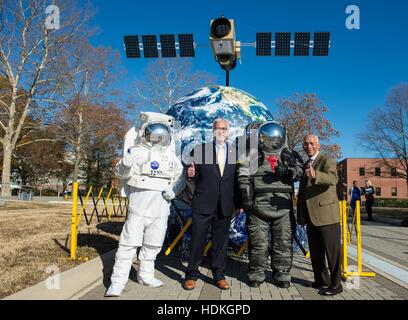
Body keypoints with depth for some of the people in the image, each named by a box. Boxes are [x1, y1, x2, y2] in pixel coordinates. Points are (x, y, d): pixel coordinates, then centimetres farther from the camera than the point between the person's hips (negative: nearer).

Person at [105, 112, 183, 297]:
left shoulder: (170, 155, 12)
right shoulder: (137, 151, -3)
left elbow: (177, 174, 27)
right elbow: (122, 174, -9)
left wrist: (172, 189, 14)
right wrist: (125, 164, -29)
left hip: (161, 207, 5)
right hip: (140, 203, -5)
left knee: (153, 245, 14)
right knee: (129, 242, -6)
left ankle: (145, 275, 29)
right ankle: (117, 282, 1)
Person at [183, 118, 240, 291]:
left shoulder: (236, 152, 8)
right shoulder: (200, 149, 5)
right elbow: (195, 176, 7)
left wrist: (239, 202, 5)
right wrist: (191, 174, -16)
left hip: (225, 205, 2)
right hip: (203, 203, -1)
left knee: (221, 241, 10)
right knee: (197, 240, 3)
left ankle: (219, 275, 22)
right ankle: (191, 275, 16)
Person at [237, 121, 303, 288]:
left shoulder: (288, 155, 12)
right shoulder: (252, 155, 5)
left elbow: (299, 171, 2)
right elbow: (244, 178, 2)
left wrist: (287, 171, -18)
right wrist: (246, 199, -7)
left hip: (283, 206, 2)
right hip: (259, 205, -2)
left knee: (283, 242, 7)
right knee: (258, 242, 4)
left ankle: (282, 274, 20)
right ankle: (256, 274, 17)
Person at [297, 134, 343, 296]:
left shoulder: (327, 161, -6)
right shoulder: (305, 165, 18)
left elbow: (333, 178, -27)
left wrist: (315, 175, -47)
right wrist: (300, 214, 20)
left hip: (326, 214, -8)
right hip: (311, 216, 8)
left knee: (332, 250, 0)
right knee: (315, 251, 13)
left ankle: (335, 284, 9)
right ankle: (321, 280, 26)